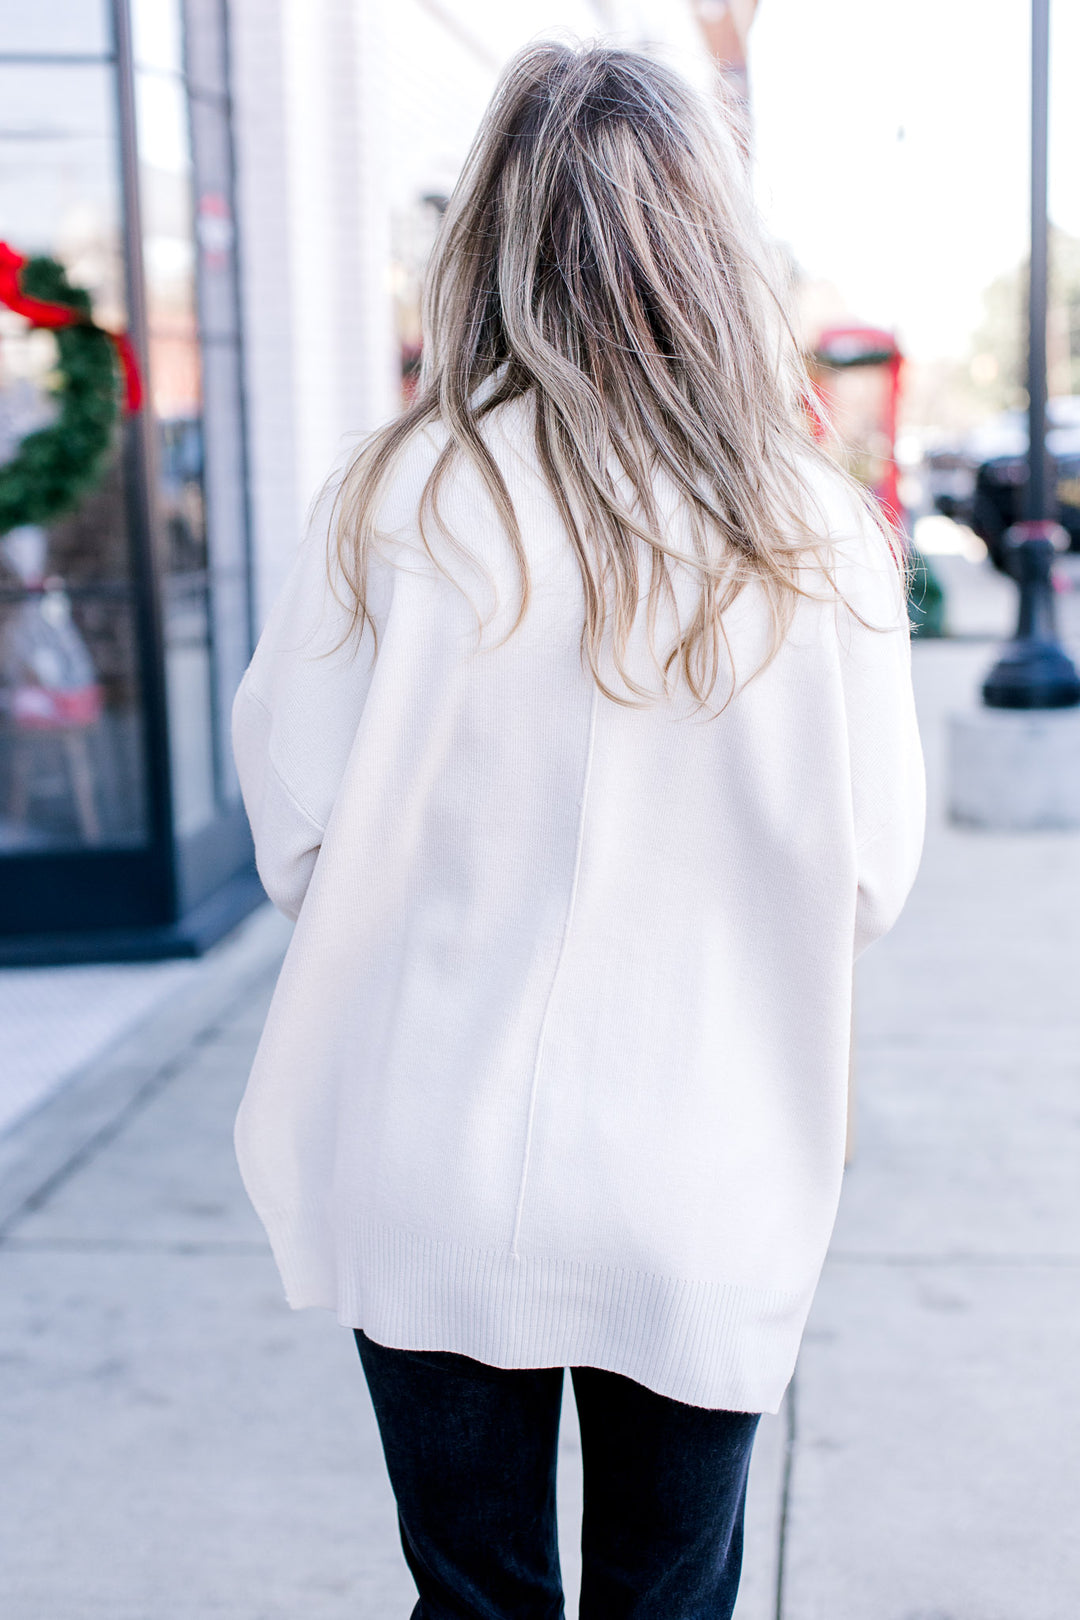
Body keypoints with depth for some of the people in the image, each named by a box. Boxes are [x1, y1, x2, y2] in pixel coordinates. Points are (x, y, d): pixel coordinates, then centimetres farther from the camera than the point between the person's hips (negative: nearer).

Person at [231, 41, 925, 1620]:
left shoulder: (396, 509, -13)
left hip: (438, 1200, 0)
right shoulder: (820, 544, -11)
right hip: (706, 1210, 1)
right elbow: (872, 885, -3)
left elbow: (294, 841, -7)